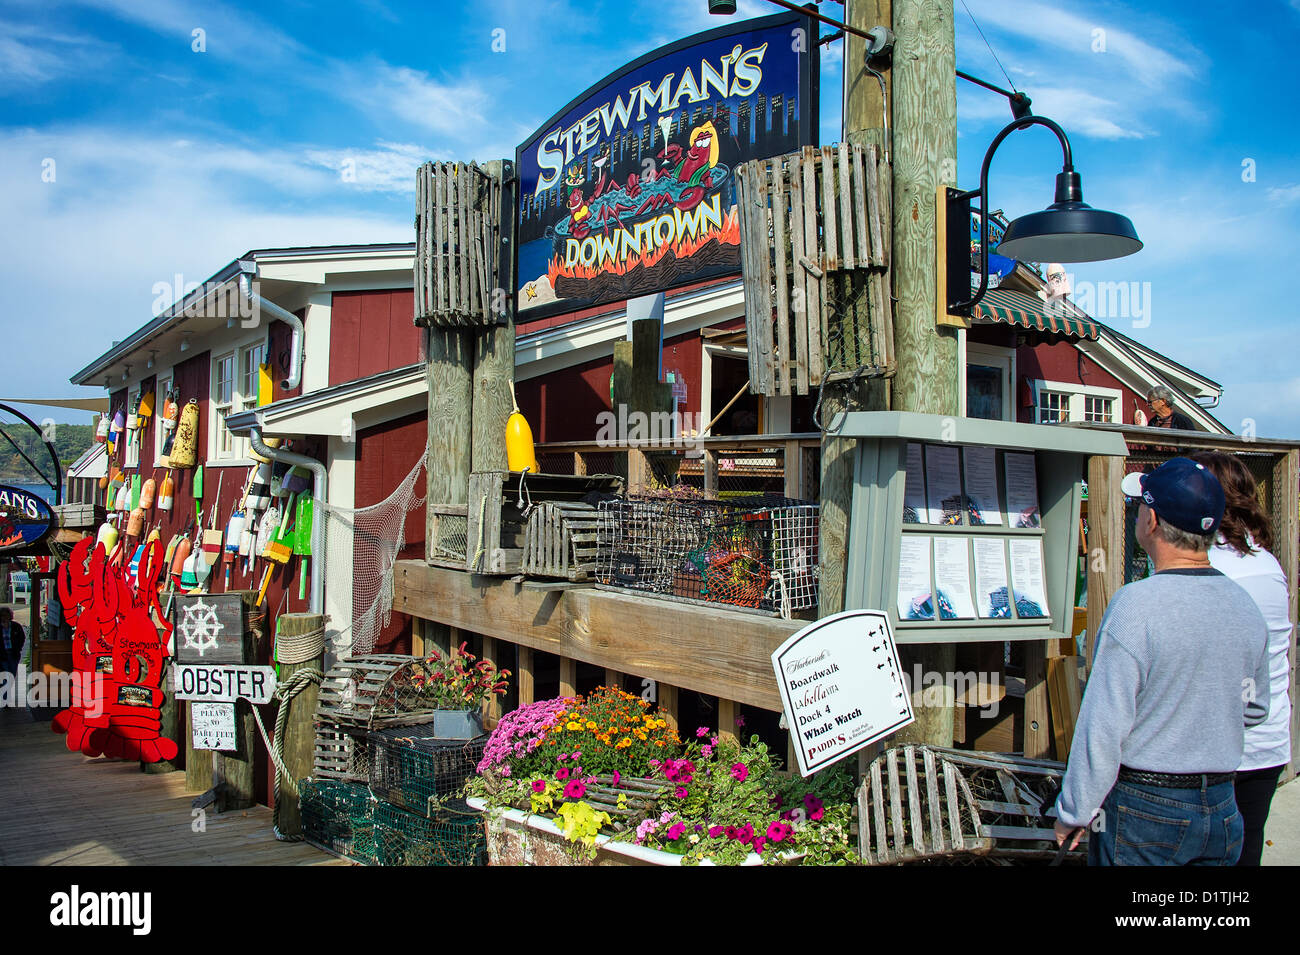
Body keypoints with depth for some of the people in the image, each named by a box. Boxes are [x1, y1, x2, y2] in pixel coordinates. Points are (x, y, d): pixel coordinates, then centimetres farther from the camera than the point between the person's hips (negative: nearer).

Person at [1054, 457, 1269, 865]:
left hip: (1144, 810, -6)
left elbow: (1103, 727, -20)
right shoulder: (1247, 608, -1)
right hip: (1222, 810, 6)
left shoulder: (1135, 605, -21)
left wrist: (1072, 813, -10)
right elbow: (1255, 709, 13)